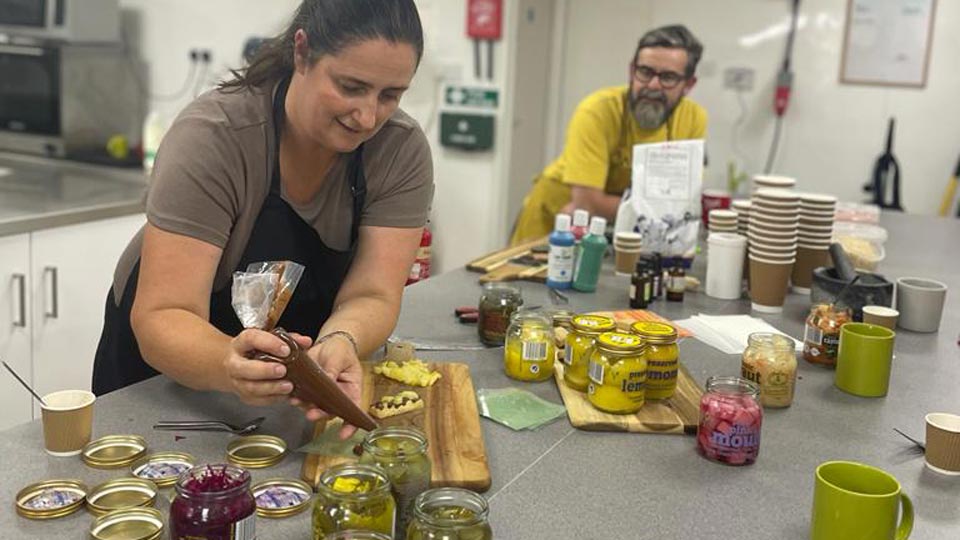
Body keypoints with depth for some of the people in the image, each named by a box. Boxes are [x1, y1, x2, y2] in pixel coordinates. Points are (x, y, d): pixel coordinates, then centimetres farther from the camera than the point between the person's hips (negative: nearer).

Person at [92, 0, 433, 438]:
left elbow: (371, 297, -21)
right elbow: (161, 318, -29)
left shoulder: (404, 150, -16)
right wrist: (229, 365, -50)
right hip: (160, 366, -1)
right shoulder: (212, 137, -26)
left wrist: (340, 343, -43)